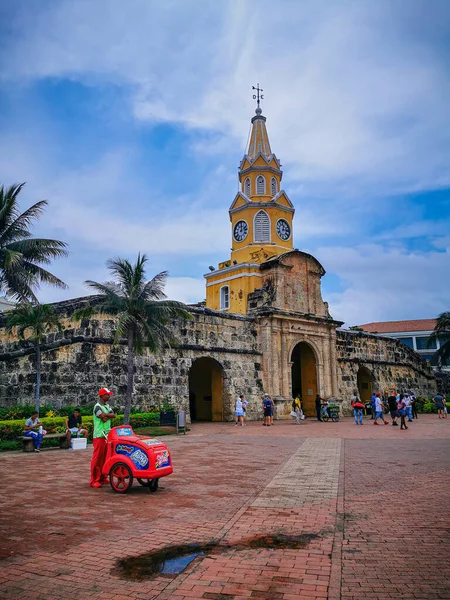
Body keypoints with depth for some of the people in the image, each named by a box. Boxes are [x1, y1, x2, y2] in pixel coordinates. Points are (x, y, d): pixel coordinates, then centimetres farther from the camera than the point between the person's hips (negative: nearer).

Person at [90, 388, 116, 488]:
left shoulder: (107, 406, 16)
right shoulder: (97, 407, -9)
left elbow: (113, 415, 2)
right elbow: (104, 418, -20)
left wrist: (106, 416, -12)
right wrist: (109, 415, -3)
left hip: (107, 435, 8)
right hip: (99, 435, -8)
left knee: (105, 457, 12)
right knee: (97, 458, -6)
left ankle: (102, 478, 20)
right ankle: (94, 480, -1)